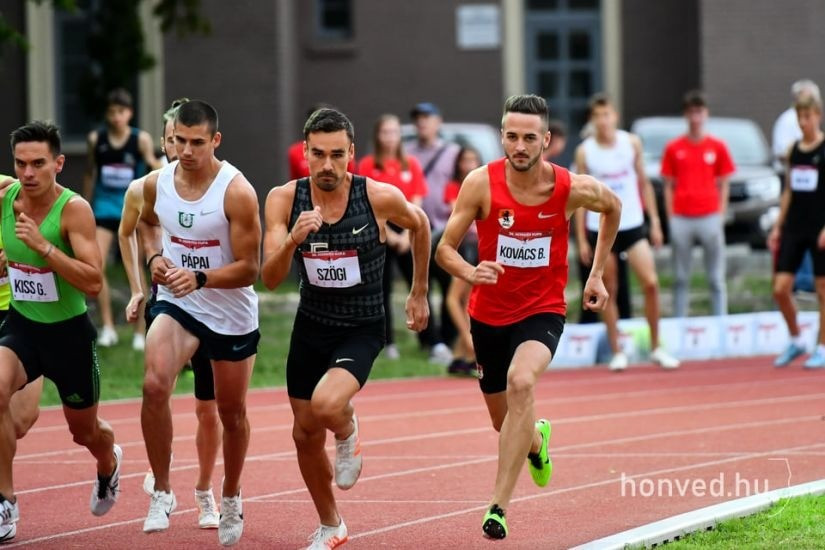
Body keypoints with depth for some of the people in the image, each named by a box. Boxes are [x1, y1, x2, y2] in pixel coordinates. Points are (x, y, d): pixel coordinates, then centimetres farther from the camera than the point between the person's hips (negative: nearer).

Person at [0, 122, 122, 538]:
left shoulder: (74, 209, -20)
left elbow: (94, 282, -29)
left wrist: (43, 245, -36)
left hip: (68, 331, -3)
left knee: (85, 430, 17)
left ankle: (109, 464, 56)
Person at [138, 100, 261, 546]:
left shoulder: (237, 192, -21)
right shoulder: (156, 183, -7)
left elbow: (249, 269, -19)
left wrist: (199, 278, -33)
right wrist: (155, 257, -1)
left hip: (231, 313, -2)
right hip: (176, 303, 2)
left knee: (231, 411, 13)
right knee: (154, 384, -24)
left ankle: (231, 499, 39)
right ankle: (162, 493, -12)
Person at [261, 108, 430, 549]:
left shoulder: (380, 198, -18)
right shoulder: (285, 199, -13)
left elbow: (419, 225, 5)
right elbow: (270, 279, -16)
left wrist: (419, 293, 11)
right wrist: (293, 240, -36)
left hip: (362, 328, -3)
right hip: (311, 325, 3)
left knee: (327, 406, -30)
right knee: (306, 434, 13)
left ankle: (348, 433, 8)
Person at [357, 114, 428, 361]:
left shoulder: (411, 165, 7)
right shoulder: (368, 165, 0)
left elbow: (416, 203, 4)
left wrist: (407, 233, -7)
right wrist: (387, 233, -11)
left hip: (407, 231, 2)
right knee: (383, 289, 1)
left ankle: (431, 341, -1)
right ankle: (388, 343, 7)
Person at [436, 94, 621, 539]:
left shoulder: (572, 189, -14)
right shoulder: (480, 184, -16)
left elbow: (612, 207, 10)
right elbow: (444, 249, -12)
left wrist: (596, 274, 10)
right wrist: (470, 273, -34)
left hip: (542, 311, -2)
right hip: (489, 314, 2)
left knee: (521, 381, -33)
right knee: (504, 421, 16)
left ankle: (498, 506, -31)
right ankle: (537, 440, 57)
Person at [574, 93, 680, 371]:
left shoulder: (632, 143, 2)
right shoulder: (584, 151, -3)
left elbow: (644, 183, 9)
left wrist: (655, 222, 4)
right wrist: (581, 240, -2)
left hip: (632, 225, 1)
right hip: (600, 229, -1)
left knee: (650, 283, -8)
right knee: (608, 293, 2)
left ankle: (656, 347, 5)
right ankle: (617, 353, 10)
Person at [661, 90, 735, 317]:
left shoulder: (718, 147, 5)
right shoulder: (673, 148, 6)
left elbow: (723, 186, 8)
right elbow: (668, 186, 8)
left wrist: (720, 217, 0)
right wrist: (671, 218, 1)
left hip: (710, 219, 0)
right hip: (681, 220, 0)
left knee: (716, 279, 1)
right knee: (680, 279, 4)